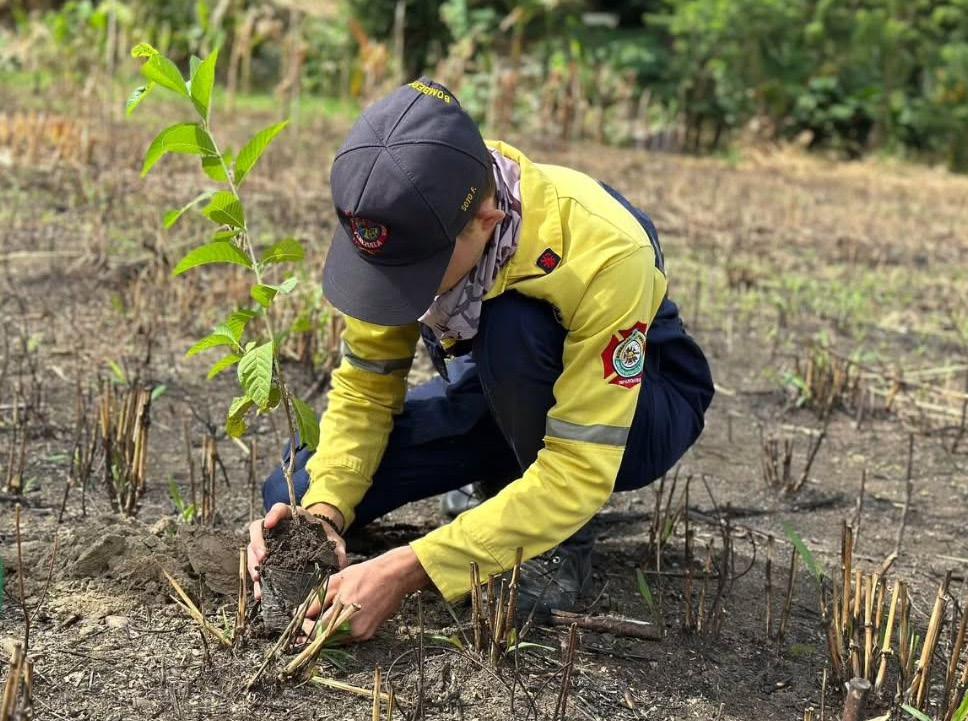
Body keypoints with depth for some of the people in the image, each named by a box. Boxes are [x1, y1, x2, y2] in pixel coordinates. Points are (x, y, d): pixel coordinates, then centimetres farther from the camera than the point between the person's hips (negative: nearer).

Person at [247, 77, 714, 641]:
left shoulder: (604, 254, -38)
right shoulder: (407, 223, -23)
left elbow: (581, 472, -37)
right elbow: (364, 386, -11)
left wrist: (408, 572, -41)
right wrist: (325, 509, -28)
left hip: (636, 401, -4)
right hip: (504, 392, 5)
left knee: (514, 328, -39)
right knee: (298, 492, -11)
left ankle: (563, 538, -12)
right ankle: (503, 485, 12)